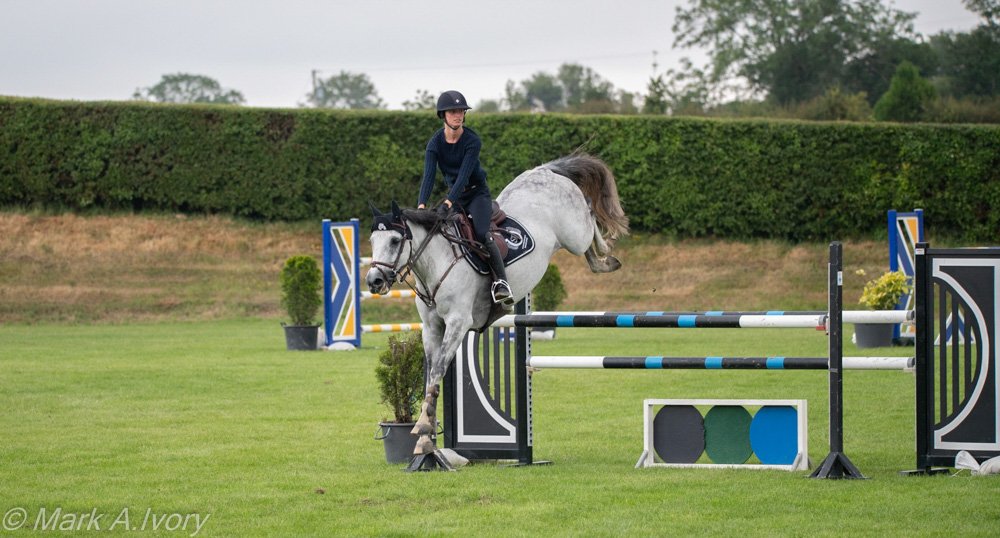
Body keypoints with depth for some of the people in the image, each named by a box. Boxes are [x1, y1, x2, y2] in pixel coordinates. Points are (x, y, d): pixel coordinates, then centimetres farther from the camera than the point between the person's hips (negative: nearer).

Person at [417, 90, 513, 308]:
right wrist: (422, 204, -36)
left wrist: (448, 202, -40)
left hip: (477, 193, -5)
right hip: (454, 195, 5)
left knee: (482, 234, -26)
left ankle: (501, 282, -28)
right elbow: (429, 176, -19)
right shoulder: (435, 143, -9)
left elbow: (464, 174, -27)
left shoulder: (472, 141, -18)